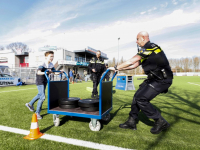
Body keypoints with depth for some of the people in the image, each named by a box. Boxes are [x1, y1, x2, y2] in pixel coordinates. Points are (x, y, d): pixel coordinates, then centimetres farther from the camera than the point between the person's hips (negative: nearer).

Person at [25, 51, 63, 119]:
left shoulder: (51, 65, -1)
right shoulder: (43, 65, -23)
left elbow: (55, 72, 8)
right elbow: (38, 72, -39)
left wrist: (60, 72, -13)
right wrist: (46, 72, -57)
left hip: (45, 82, 8)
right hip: (40, 82, -8)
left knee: (40, 95, 23)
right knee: (42, 97, -13)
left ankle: (30, 104, 47)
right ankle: (37, 112, 5)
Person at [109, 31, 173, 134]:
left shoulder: (149, 47, -17)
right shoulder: (146, 50, 15)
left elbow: (131, 62, -18)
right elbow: (135, 65, 17)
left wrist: (116, 68, -9)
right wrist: (120, 68, 13)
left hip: (162, 79, -10)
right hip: (154, 78, 10)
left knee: (141, 99, -13)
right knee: (137, 96, 7)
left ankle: (161, 122, 4)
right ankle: (131, 122, 18)